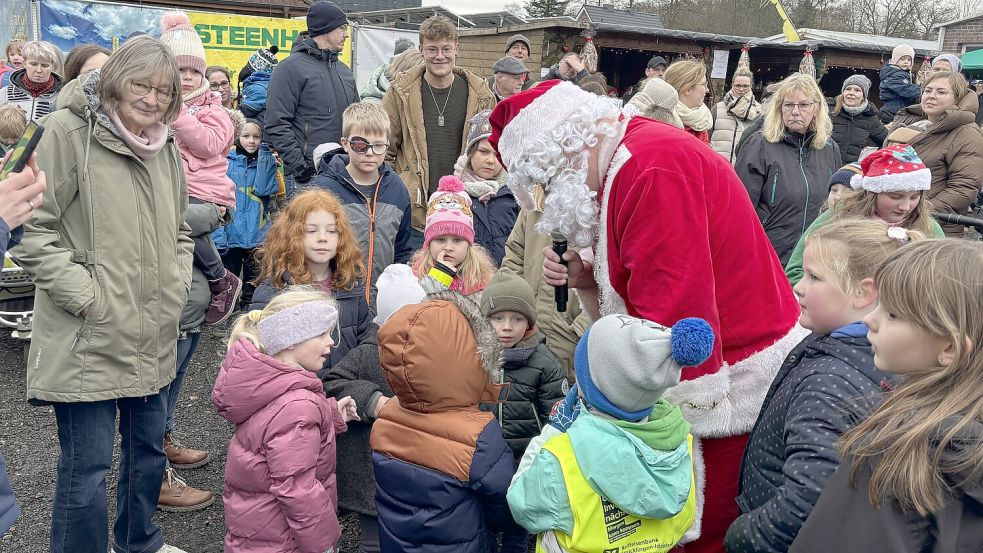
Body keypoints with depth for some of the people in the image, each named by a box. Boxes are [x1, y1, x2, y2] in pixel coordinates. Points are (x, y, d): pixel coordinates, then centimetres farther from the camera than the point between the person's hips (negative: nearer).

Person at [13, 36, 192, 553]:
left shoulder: (165, 149, 10)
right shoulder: (68, 132, -10)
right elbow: (33, 229, -13)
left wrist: (177, 285, 8)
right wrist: (86, 296, -16)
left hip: (152, 336, 7)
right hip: (89, 338, -7)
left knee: (148, 449, 21)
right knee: (87, 469, 0)